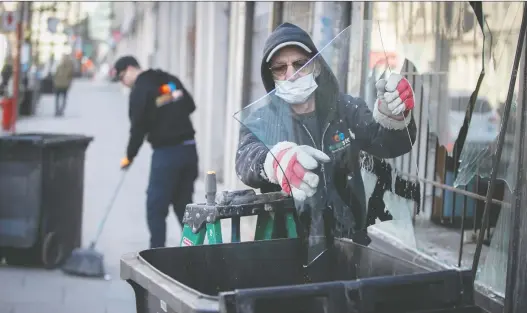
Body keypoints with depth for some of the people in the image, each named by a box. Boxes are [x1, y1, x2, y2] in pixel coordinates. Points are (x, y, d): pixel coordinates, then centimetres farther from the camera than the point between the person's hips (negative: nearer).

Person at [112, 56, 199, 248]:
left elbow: (138, 127, -9)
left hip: (166, 152, -7)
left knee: (156, 206, 1)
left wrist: (129, 156, 2)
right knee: (183, 203, 15)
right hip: (189, 148, 7)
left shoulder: (140, 90, -8)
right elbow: (190, 105, 16)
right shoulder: (170, 80, 12)